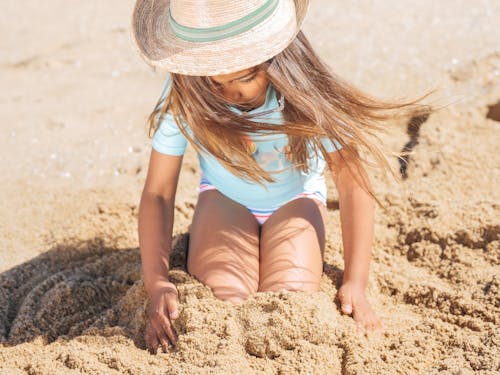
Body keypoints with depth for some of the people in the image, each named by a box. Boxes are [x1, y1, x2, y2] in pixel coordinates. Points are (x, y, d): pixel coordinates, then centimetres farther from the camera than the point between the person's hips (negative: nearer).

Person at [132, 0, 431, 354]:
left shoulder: (307, 93, -30)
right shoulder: (182, 99, -26)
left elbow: (353, 184, -22)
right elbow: (158, 192, -19)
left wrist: (355, 284, -26)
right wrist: (157, 283, -30)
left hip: (294, 200, 0)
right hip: (225, 199, 1)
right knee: (221, 302, -26)